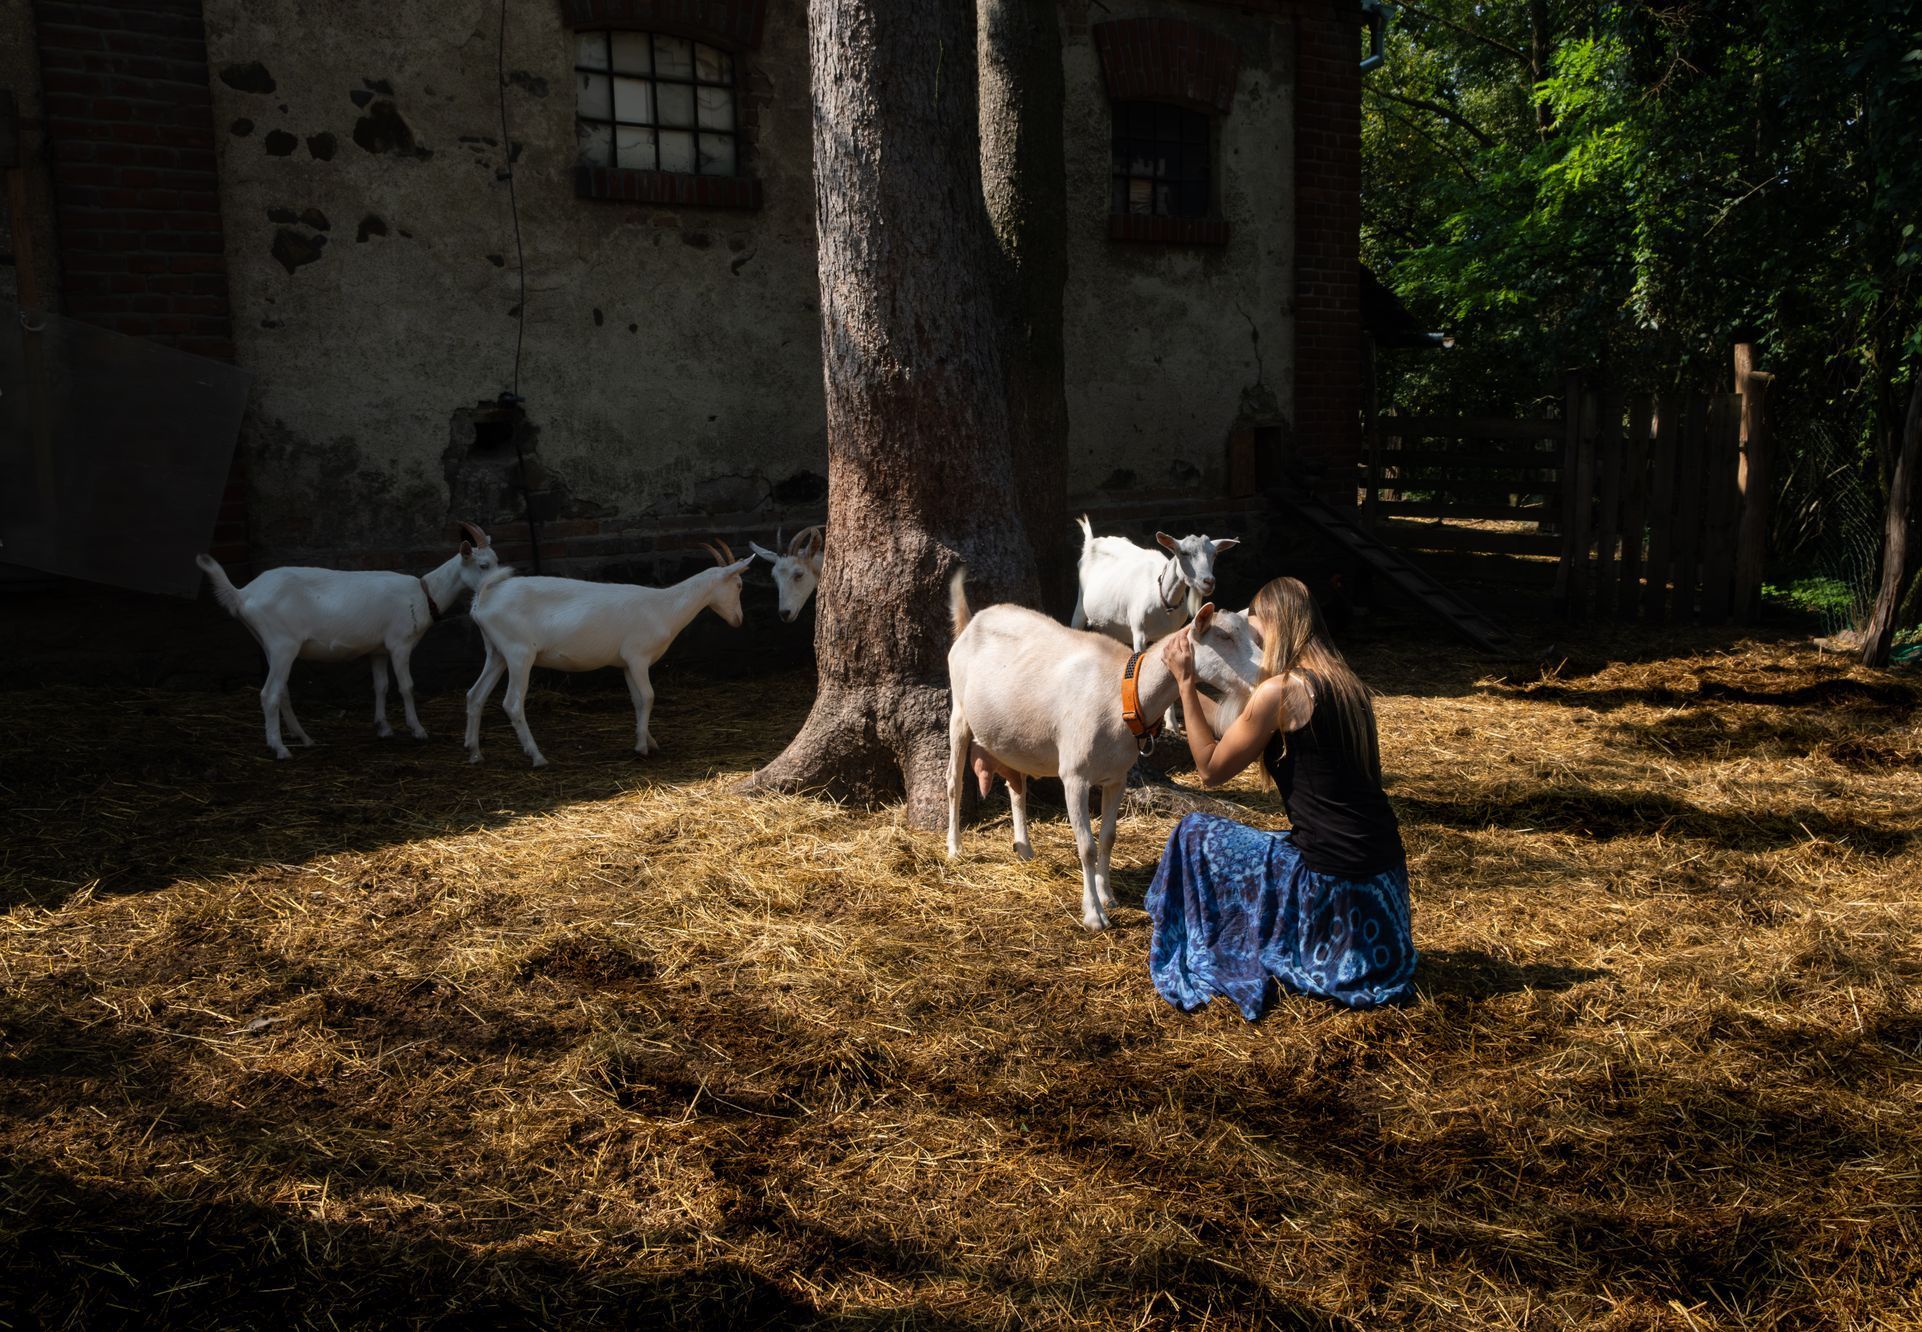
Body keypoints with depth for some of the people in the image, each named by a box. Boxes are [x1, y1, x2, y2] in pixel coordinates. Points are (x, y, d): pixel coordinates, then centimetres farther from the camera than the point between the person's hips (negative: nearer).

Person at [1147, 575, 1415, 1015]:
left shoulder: (1280, 690, -15)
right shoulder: (1345, 684, 9)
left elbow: (1211, 769, -5)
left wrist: (1185, 681, -2)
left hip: (1335, 882, -8)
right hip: (1386, 875, 8)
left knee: (1195, 834, 7)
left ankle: (1197, 969, 17)